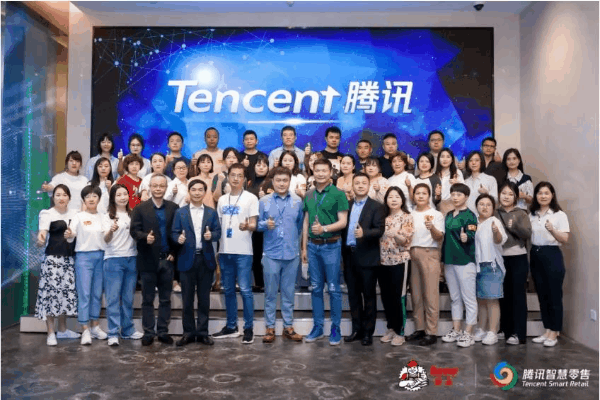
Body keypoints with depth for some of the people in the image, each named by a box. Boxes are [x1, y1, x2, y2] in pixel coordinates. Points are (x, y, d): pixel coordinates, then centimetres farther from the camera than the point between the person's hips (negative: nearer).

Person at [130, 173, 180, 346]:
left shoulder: (174, 208, 6)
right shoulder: (140, 208, 3)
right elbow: (134, 230, -4)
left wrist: (174, 253, -4)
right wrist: (145, 237, -24)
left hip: (167, 259, 1)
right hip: (148, 260, -1)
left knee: (165, 299, 8)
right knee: (147, 299, 7)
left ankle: (163, 332, 18)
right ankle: (148, 332, 16)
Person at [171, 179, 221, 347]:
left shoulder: (212, 213, 9)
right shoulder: (180, 212, 7)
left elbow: (218, 232, 2)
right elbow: (174, 233, 1)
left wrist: (211, 235, -19)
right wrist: (178, 238, -21)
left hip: (206, 259, 1)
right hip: (187, 259, -1)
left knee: (204, 298, 6)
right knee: (187, 299, 5)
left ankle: (202, 332, 16)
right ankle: (188, 332, 15)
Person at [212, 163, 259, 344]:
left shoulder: (251, 198, -1)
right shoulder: (222, 199, 14)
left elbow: (253, 225, -6)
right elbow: (218, 224, 18)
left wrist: (247, 226, -28)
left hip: (243, 251, -5)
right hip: (224, 251, 5)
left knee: (245, 290, -4)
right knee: (228, 290, 12)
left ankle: (249, 328, 6)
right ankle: (231, 326, 22)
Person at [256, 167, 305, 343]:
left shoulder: (297, 201, 3)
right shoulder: (264, 201, 2)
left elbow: (300, 225, 13)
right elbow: (257, 225, 4)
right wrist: (266, 224, -16)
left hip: (292, 254, 1)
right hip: (271, 253, -1)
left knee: (289, 293, 9)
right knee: (270, 293, 5)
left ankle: (288, 326, 20)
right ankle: (270, 327, 16)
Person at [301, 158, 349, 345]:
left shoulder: (338, 194, -5)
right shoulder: (309, 195, 9)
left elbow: (343, 222, -9)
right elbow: (306, 222, 13)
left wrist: (324, 228, -25)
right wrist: (304, 247, 12)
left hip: (331, 245, -4)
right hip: (313, 246, 5)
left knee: (333, 288, 1)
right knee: (316, 288, 10)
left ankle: (336, 328, 11)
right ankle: (317, 326, 20)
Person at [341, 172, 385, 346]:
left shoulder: (376, 207, -2)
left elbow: (380, 230, -12)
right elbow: (343, 228, 10)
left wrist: (364, 233, -29)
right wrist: (343, 252, -1)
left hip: (367, 257, -4)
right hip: (349, 255, 5)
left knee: (369, 295, 5)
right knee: (353, 294, 11)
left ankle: (368, 331, 15)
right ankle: (357, 329, 23)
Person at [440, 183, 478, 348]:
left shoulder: (470, 215, -6)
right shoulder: (448, 215, 14)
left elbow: (470, 235, -18)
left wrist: (465, 237, -39)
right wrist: (442, 259, 16)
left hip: (465, 261, -7)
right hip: (449, 260, 7)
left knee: (468, 298, 0)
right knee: (455, 298, 14)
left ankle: (468, 333, 6)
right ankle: (456, 330, 24)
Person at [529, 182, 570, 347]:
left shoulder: (560, 215, -6)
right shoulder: (531, 215, 8)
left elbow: (565, 239, -14)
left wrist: (552, 230, -31)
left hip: (552, 256, -5)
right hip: (535, 256, 5)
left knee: (554, 295, 1)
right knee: (542, 295, 11)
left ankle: (554, 333, 11)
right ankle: (547, 331, 20)